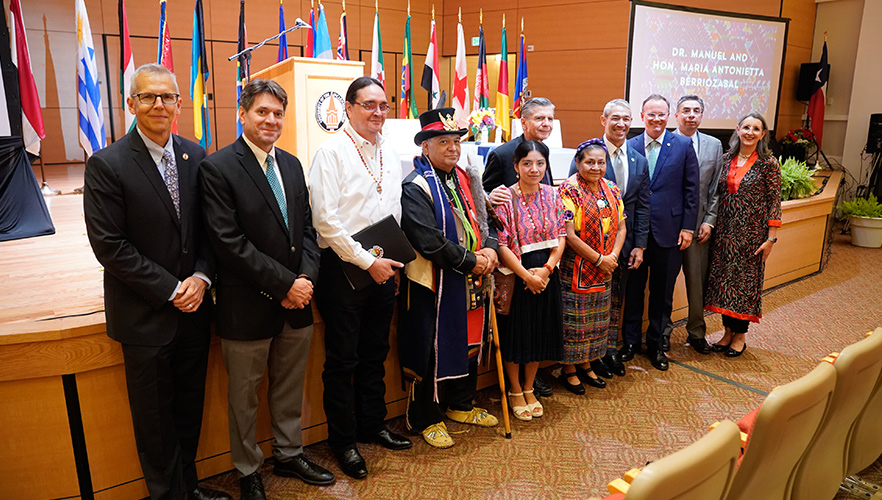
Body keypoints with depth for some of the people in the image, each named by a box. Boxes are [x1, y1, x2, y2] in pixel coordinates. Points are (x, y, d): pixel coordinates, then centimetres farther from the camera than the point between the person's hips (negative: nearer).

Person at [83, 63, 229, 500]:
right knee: (155, 415, 12)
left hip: (193, 306, 4)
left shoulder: (196, 156, 3)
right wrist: (170, 289, -15)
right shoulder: (106, 165, -11)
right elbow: (109, 246, -14)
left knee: (190, 406, 18)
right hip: (145, 314, -4)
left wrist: (201, 277, -9)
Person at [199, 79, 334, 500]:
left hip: (296, 303, 6)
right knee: (244, 395, 13)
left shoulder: (291, 164, 9)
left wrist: (307, 279, -7)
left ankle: (289, 455, 41)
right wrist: (284, 284, -18)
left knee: (290, 387, 20)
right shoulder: (217, 168, -11)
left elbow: (306, 228, 9)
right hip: (248, 307, -5)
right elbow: (229, 242, -18)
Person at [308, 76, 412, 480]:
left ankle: (372, 426, 35)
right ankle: (342, 440, 23)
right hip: (344, 267, -6)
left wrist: (390, 258, 7)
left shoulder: (390, 154, 11)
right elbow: (326, 219, -17)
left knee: (375, 354, 17)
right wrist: (367, 261, -16)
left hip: (383, 268, 6)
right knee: (342, 360, 6)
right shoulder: (332, 152, -10)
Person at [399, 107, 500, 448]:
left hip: (471, 281, 8)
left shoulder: (466, 180, 11)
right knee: (432, 351, 2)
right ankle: (426, 419, 21)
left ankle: (461, 405, 38)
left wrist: (489, 249, -6)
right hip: (434, 284, -8)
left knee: (469, 342, 18)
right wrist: (471, 261, -16)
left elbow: (483, 221, 15)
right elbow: (429, 242, -22)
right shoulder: (416, 187, -13)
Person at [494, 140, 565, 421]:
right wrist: (527, 275, -16)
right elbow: (501, 244, -14)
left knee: (540, 331, 13)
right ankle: (515, 391, 26)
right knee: (516, 332, 6)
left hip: (547, 275, 5)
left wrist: (547, 268, -11)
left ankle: (529, 389, 32)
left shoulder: (552, 195, 4)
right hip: (517, 276, -4)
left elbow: (561, 236, 3)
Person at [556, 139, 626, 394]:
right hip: (576, 268, -6)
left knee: (597, 318, 15)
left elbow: (621, 227, 9)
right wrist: (599, 259, -15)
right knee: (574, 320, 2)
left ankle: (586, 365, 31)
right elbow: (569, 235, -19)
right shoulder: (569, 190, -13)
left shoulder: (611, 189, 8)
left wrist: (613, 256, -8)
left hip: (604, 269, 7)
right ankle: (569, 369, 19)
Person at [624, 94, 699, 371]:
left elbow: (691, 189, 2)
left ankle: (656, 343, 26)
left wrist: (687, 227, -2)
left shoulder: (683, 145, 1)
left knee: (663, 291, 10)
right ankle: (631, 340, 26)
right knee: (633, 287, 10)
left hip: (668, 231, 0)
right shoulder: (630, 146, 3)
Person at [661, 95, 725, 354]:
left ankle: (696, 331, 27)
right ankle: (663, 329, 24)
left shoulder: (714, 145, 7)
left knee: (698, 282, 9)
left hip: (698, 224, 3)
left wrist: (709, 221, -1)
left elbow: (716, 188, 7)